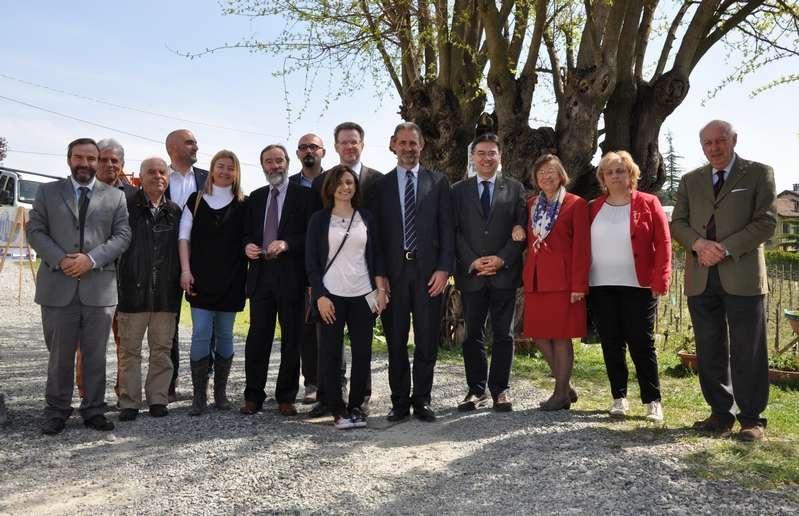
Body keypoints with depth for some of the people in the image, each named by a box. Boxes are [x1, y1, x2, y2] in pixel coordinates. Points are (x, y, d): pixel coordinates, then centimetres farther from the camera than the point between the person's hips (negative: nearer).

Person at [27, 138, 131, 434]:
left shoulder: (115, 197, 10)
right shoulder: (47, 192, 11)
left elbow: (122, 235, 2)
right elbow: (35, 231, 5)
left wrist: (91, 259, -12)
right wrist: (61, 260, -11)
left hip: (99, 287, 0)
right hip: (58, 287, 0)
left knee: (96, 355, 7)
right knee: (60, 355, 7)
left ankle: (94, 411, 18)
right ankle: (56, 412, 19)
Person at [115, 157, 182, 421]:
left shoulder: (175, 212, 11)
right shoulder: (127, 207, 0)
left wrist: (180, 280, 9)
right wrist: (118, 282, -4)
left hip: (166, 293, 3)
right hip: (133, 291, -3)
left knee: (162, 350, 8)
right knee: (129, 349, 5)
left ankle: (158, 399, 18)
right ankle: (129, 402, 13)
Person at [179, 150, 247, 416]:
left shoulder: (242, 205, 7)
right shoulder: (196, 200, 7)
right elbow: (184, 236, 4)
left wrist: (248, 275, -1)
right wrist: (185, 270, -6)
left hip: (231, 280, 1)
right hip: (201, 279, -1)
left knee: (224, 335, 7)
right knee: (201, 335, -5)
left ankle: (221, 392, 18)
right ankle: (199, 396, 2)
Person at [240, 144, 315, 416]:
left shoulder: (303, 195, 1)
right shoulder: (255, 197, 15)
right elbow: (247, 232, 20)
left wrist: (286, 244, -18)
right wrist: (248, 245, -1)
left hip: (291, 275, -3)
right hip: (261, 274, 3)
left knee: (291, 338, 3)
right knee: (257, 336, 3)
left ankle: (286, 397, 13)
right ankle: (253, 396, 13)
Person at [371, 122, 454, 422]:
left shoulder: (437, 182, 9)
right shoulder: (381, 185, 10)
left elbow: (446, 228, 4)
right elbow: (376, 231, 6)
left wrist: (443, 268, -6)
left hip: (428, 271, 0)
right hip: (393, 271, 1)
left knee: (427, 339, 4)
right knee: (395, 341, 6)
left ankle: (422, 400, 15)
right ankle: (400, 401, 16)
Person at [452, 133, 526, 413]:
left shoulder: (514, 188, 8)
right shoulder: (459, 190, 9)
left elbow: (522, 229, 2)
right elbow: (454, 231, 3)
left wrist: (502, 259, -10)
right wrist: (472, 262, -9)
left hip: (505, 272, 0)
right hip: (471, 273, 1)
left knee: (503, 334, 4)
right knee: (472, 334, 5)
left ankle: (500, 389, 13)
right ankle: (477, 389, 15)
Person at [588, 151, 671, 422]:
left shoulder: (648, 204, 1)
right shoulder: (593, 208, 10)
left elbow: (663, 245, -3)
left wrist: (659, 282, -10)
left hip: (638, 287, -3)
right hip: (600, 288, 3)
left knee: (642, 344, 0)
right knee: (611, 344, 7)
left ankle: (652, 401, 11)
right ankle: (619, 398, 19)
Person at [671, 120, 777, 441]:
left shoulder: (759, 173, 5)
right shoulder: (690, 180, 16)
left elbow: (766, 222, -3)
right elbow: (678, 223, 10)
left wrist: (725, 249, -13)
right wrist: (699, 243, -11)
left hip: (742, 276, -3)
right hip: (701, 279, 4)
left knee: (747, 352, 0)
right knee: (710, 352, 8)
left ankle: (751, 419, 10)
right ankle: (721, 414, 19)